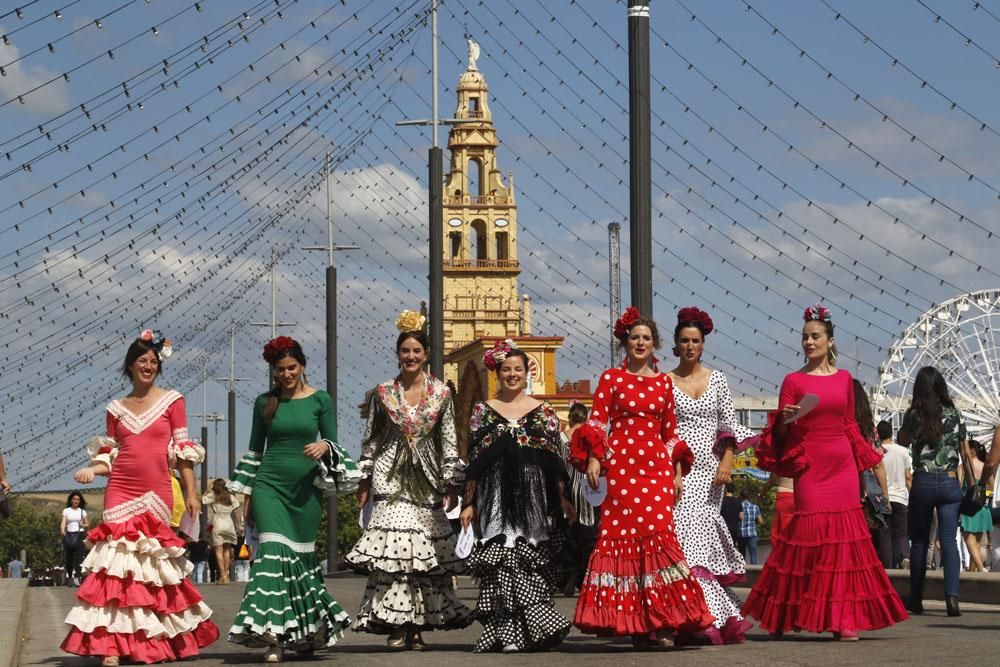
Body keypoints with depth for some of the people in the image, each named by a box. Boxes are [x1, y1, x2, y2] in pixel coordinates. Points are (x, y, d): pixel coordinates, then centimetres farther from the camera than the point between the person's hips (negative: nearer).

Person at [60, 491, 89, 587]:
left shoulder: (82, 511, 11)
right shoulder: (66, 511, 9)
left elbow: (86, 524, 17)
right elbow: (63, 523, -2)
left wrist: (82, 525, -6)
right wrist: (62, 530, -22)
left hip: (79, 535, -1)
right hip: (69, 535, 1)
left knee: (78, 556, -13)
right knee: (69, 557, 2)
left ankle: (77, 578, -18)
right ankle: (69, 577, 14)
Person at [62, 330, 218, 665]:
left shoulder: (172, 401, 6)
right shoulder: (116, 408, 12)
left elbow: (182, 450, 4)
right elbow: (111, 457, 13)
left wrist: (191, 492, 0)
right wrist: (91, 470, -6)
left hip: (157, 493, -1)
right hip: (120, 492, 1)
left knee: (152, 559, -1)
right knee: (117, 560, -9)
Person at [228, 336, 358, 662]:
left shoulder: (320, 400, 5)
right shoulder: (264, 402, 8)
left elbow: (334, 445, 8)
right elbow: (254, 450, 14)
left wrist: (324, 447, -16)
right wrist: (247, 496, 13)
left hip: (305, 488, 0)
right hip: (269, 485, 0)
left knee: (301, 556, 4)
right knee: (274, 551, -15)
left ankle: (309, 630, 20)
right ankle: (271, 634, -22)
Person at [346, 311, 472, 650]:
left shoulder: (441, 393, 6)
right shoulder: (383, 393, 6)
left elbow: (450, 442, 7)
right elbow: (370, 440, 11)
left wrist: (451, 484, 3)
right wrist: (364, 480, 6)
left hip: (426, 480, 1)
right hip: (390, 476, -1)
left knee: (424, 547, -2)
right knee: (393, 542, -15)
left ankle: (417, 624, 6)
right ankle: (398, 623, -14)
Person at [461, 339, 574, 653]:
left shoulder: (544, 411, 10)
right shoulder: (483, 411, 11)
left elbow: (555, 459, 8)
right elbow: (474, 460, 9)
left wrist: (562, 498, -1)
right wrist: (469, 503, 4)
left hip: (533, 497, 0)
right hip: (496, 497, 0)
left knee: (531, 562, -4)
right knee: (502, 561, -9)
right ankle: (507, 632, -9)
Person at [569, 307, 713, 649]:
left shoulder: (663, 382, 15)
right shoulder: (611, 378, 6)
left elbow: (670, 431, 17)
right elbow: (595, 422, 0)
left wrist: (678, 471, 11)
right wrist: (593, 458, -13)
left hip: (656, 467, 2)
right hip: (621, 467, -2)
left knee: (658, 536, -9)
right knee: (621, 535, -5)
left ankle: (661, 621, -7)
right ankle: (635, 624, 0)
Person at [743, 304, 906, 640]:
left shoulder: (844, 379, 10)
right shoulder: (794, 381, 1)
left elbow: (850, 425, 16)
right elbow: (781, 432, 1)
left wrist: (866, 461, 13)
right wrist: (785, 420, -19)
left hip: (842, 465, 3)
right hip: (810, 468, -3)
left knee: (846, 537, -1)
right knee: (810, 536, -6)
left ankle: (843, 619, 2)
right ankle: (781, 617, 4)